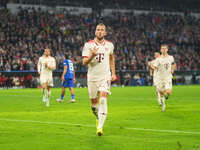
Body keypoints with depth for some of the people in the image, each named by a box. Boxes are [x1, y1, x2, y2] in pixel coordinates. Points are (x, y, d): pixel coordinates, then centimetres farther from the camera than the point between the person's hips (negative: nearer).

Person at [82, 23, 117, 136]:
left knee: (103, 101, -17)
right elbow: (84, 62, -9)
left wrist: (113, 73, 18)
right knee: (94, 103, 7)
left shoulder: (109, 45, 4)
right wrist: (92, 56, -27)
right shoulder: (88, 45, -4)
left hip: (105, 77, 0)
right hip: (92, 77, 0)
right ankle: (99, 118, 38)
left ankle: (100, 126, -18)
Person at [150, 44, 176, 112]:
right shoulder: (158, 59, -5)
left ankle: (166, 95, 21)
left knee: (168, 92, -16)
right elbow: (154, 67, -13)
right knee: (161, 93, 6)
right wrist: (151, 65, -35)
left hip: (168, 78, 0)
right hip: (160, 78, 0)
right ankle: (163, 105, 28)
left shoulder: (171, 57, 2)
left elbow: (174, 64, 22)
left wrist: (172, 70, 5)